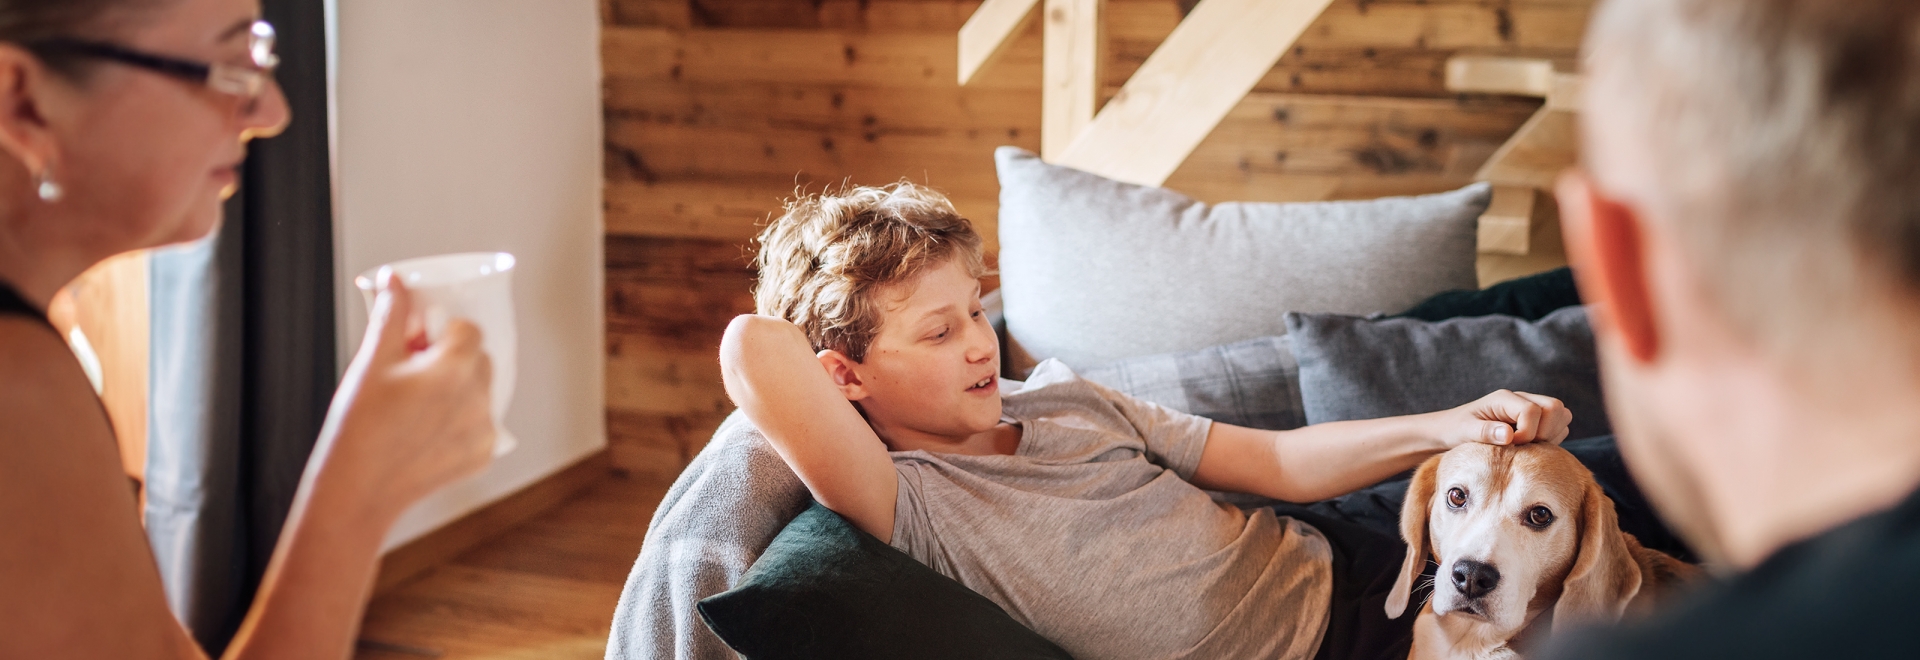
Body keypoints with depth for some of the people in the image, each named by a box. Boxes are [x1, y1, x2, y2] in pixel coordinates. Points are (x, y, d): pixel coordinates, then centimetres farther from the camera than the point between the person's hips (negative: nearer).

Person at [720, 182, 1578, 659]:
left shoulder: (1068, 403, 4)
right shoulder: (913, 505, -19)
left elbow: (1281, 462, 6)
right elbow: (755, 351, -36)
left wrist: (1448, 427, -5)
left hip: (1330, 564, 7)